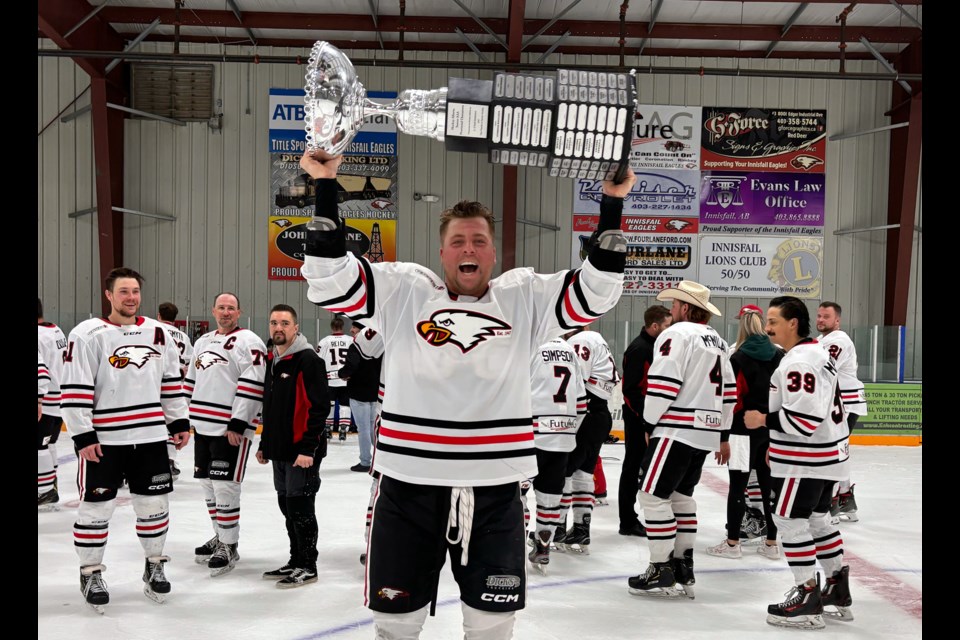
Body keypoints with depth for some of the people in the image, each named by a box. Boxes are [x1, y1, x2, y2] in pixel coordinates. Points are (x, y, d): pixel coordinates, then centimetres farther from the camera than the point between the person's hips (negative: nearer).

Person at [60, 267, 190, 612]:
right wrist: (82, 436, -14)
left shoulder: (158, 333, 8)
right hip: (102, 440, -4)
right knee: (96, 507, 4)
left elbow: (171, 382, 15)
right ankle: (90, 573, 20)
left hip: (150, 437, 4)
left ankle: (154, 565, 29)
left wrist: (179, 422, 11)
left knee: (154, 504, 11)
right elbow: (74, 390, -10)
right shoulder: (88, 335, -8)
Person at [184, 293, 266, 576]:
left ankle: (229, 547, 3)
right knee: (208, 483, 14)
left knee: (224, 486, -8)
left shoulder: (249, 342, -8)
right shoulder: (203, 342, 18)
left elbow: (252, 385, -16)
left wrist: (237, 425, -20)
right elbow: (191, 381, 23)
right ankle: (220, 536, 30)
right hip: (203, 426, 8)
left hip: (231, 428, -8)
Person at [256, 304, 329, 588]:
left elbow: (319, 407, -20)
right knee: (287, 506, 15)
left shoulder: (308, 360, -14)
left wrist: (308, 448, -23)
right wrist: (264, 444, 22)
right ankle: (296, 560, 28)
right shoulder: (273, 361, 14)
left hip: (303, 451, -9)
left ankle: (308, 566, 10)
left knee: (300, 507, -3)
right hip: (279, 450, 9)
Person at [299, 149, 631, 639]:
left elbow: (594, 292, 1)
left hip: (495, 490, 1)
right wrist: (325, 186, -11)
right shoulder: (403, 291, 2)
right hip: (410, 485, -1)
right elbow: (332, 280, -4)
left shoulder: (523, 298, 7)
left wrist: (612, 203, -6)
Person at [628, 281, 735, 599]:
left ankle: (662, 571, -1)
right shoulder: (718, 342, 17)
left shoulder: (677, 334, -11)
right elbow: (729, 391, 20)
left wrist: (650, 420, -4)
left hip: (677, 430, -9)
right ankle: (683, 568, 20)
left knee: (654, 494, -3)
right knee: (681, 494, 17)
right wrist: (721, 431, 25)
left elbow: (662, 384, -18)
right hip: (705, 431, 9)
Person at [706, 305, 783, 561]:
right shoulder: (781, 357, 4)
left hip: (744, 430, -5)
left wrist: (724, 437, -8)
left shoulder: (738, 359, -11)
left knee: (738, 484, 2)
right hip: (773, 431, 5)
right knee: (769, 484, 11)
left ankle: (732, 543, 8)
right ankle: (771, 543, 17)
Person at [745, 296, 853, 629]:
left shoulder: (799, 362, -21)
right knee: (817, 517, 19)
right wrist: (778, 446, 22)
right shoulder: (815, 352, 13)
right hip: (825, 454, 11)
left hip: (806, 460, -11)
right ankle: (838, 590, 29)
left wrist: (764, 420, -18)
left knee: (790, 519, -5)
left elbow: (805, 417, -28)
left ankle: (808, 597, 1)